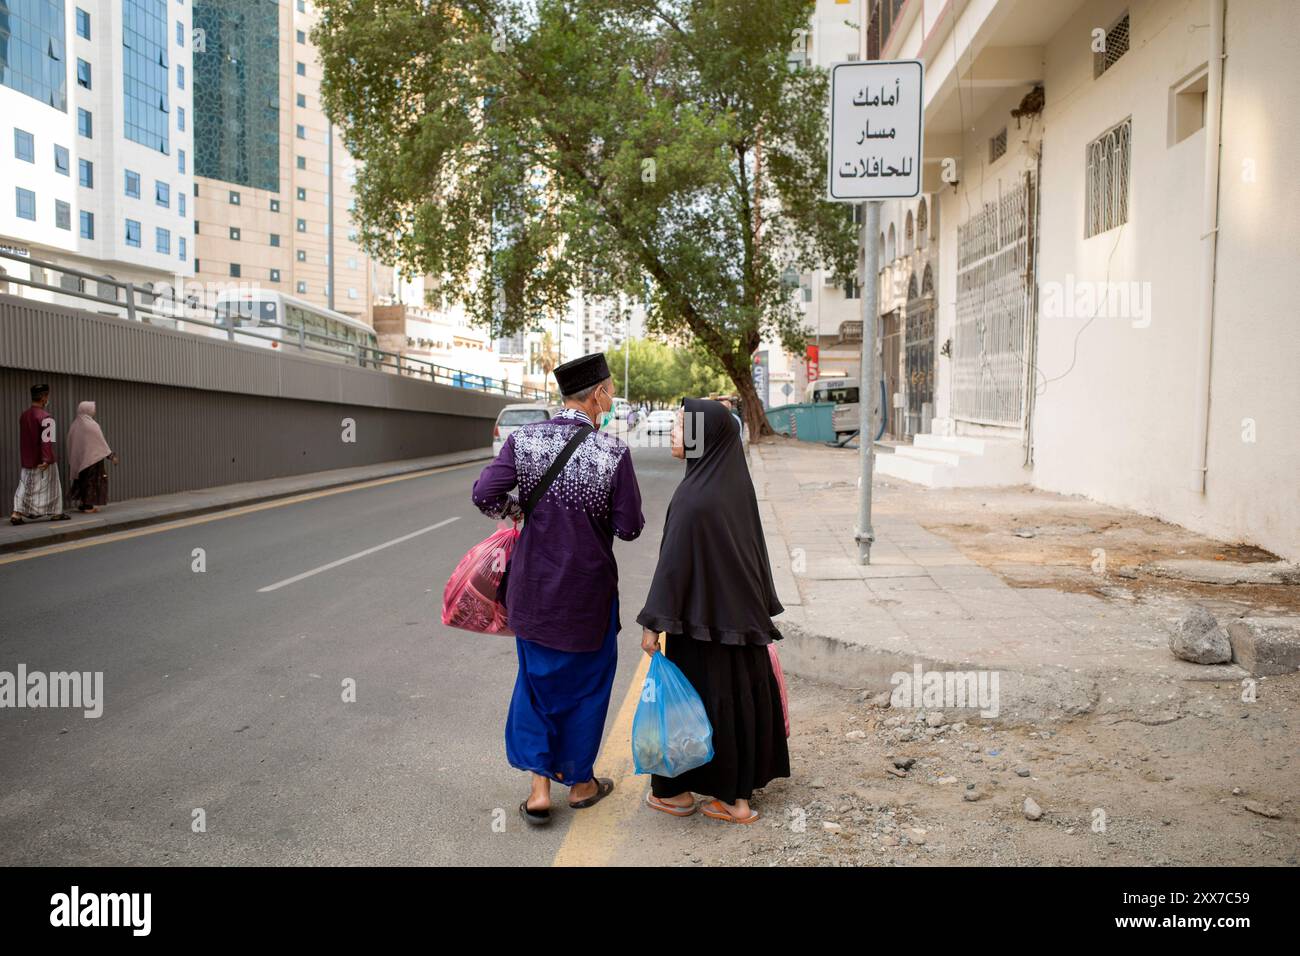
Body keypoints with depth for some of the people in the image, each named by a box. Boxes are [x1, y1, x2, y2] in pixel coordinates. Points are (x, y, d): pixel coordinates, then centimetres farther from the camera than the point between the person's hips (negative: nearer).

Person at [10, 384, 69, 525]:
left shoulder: (23, 416, 8)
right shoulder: (46, 417, -16)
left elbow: (23, 439, 15)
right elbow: (47, 441, -22)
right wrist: (46, 459, -22)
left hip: (27, 460, 6)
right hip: (43, 461, -6)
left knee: (24, 486, 10)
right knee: (51, 487, 7)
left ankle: (16, 513, -1)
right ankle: (56, 513, 17)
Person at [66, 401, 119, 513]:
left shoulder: (74, 425, 5)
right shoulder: (92, 425, -14)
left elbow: (70, 443, 11)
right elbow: (101, 443, -13)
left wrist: (72, 460, 19)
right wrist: (111, 455, -6)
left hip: (78, 459, 7)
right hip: (92, 458, -6)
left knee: (82, 481, 15)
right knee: (92, 481, 0)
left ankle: (83, 504, 17)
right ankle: (88, 506, -1)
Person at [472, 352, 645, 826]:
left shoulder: (524, 439, -8)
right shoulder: (613, 452, -16)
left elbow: (485, 494, -14)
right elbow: (630, 528, -14)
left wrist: (517, 510, 5)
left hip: (533, 584, 3)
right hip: (587, 588, -3)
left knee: (537, 678, 18)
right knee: (586, 680, 16)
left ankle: (539, 788, 18)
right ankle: (579, 783, 31)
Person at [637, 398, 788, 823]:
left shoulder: (694, 495, -22)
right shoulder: (737, 483, 2)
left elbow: (674, 562, -21)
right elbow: (754, 548, 9)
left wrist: (654, 623, -15)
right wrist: (759, 609, 18)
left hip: (702, 615, -7)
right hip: (742, 611, 7)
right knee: (740, 697, 13)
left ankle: (678, 791, 24)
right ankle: (739, 795, 23)